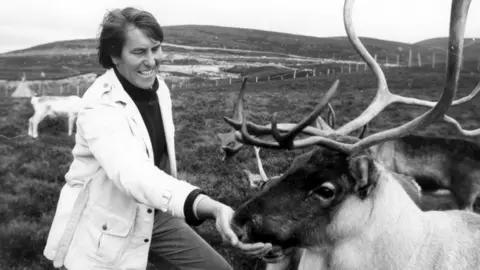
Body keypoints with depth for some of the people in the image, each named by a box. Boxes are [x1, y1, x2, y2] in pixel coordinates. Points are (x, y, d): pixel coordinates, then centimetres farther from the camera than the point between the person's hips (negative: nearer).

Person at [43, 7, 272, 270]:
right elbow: (133, 175, -44)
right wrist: (215, 209, -58)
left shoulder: (158, 88, -3)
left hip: (155, 216, 6)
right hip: (104, 232, -6)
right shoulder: (100, 108, -26)